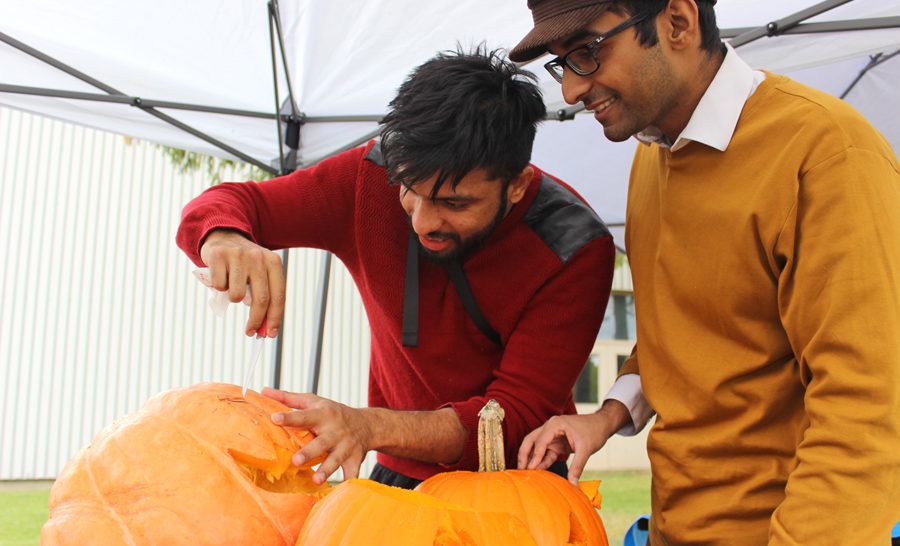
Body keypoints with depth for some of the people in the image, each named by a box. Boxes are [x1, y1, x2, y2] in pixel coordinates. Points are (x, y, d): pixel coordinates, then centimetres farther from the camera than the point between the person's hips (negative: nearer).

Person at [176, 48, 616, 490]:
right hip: (402, 475, 2)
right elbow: (234, 202, -5)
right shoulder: (374, 176, -13)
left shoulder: (575, 250, -19)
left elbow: (519, 415, -21)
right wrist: (224, 238, -30)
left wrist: (372, 427, -36)